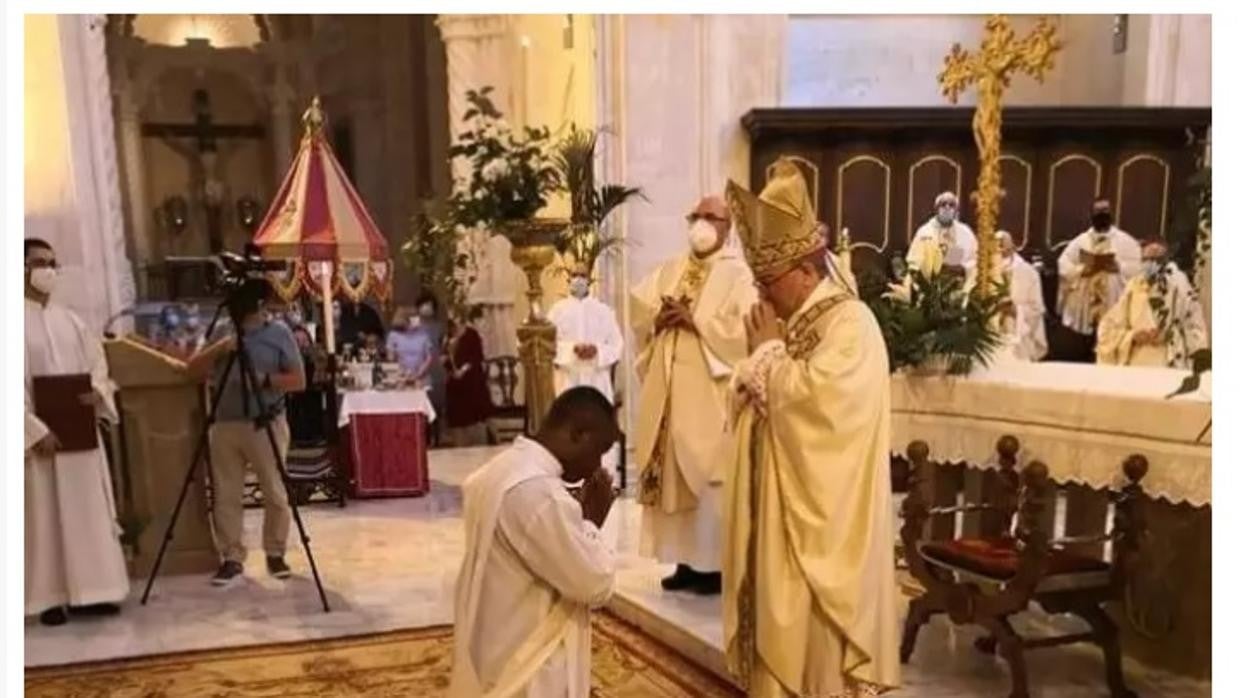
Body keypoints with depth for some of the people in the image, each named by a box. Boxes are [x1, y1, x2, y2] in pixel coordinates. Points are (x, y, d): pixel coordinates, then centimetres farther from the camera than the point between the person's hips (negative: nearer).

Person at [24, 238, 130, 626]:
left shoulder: (70, 319, 12)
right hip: (40, 434, -5)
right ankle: (50, 597, 10)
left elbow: (98, 361, 13)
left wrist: (97, 390, -9)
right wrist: (36, 429, -18)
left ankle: (89, 591, 15)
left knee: (89, 510, 7)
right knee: (46, 515, 1)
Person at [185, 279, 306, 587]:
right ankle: (231, 559, 13)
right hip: (225, 425, 3)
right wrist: (218, 349, -15)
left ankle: (276, 554, 18)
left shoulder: (279, 333, -1)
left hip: (266, 425, -3)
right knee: (225, 496, 4)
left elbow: (299, 380, -5)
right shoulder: (222, 334, 10)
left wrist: (265, 380, -20)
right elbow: (193, 371, 1)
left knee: (276, 494, 2)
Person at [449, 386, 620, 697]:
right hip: (528, 672, -10)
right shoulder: (538, 491, -27)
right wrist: (592, 518, -9)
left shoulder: (503, 468, 4)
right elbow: (594, 583, -22)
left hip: (498, 654, 10)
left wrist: (580, 517, 3)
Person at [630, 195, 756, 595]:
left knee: (710, 475, -4)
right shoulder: (669, 270, 16)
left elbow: (746, 328, -16)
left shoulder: (737, 274, -3)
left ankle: (716, 563, 6)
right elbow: (638, 309, 13)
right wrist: (659, 317, -7)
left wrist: (694, 320, -16)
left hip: (710, 391, -6)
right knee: (673, 473, 7)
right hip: (669, 388, 6)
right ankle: (687, 559, 17)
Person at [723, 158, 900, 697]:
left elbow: (808, 398, -27)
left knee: (817, 632, 2)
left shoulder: (850, 322, -14)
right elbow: (747, 401, 14)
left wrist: (769, 350, -12)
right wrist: (758, 356, -6)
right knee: (782, 623, 15)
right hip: (778, 507, 8)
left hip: (822, 517, -8)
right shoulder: (787, 323, 11)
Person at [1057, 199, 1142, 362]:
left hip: (1115, 313, -2)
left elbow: (1137, 268, -3)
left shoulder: (1126, 241, 7)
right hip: (1084, 312, 2)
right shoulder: (1079, 241, 12)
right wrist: (1084, 269, -11)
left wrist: (1116, 266, -17)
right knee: (1083, 358, 4)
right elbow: (1063, 267, 4)